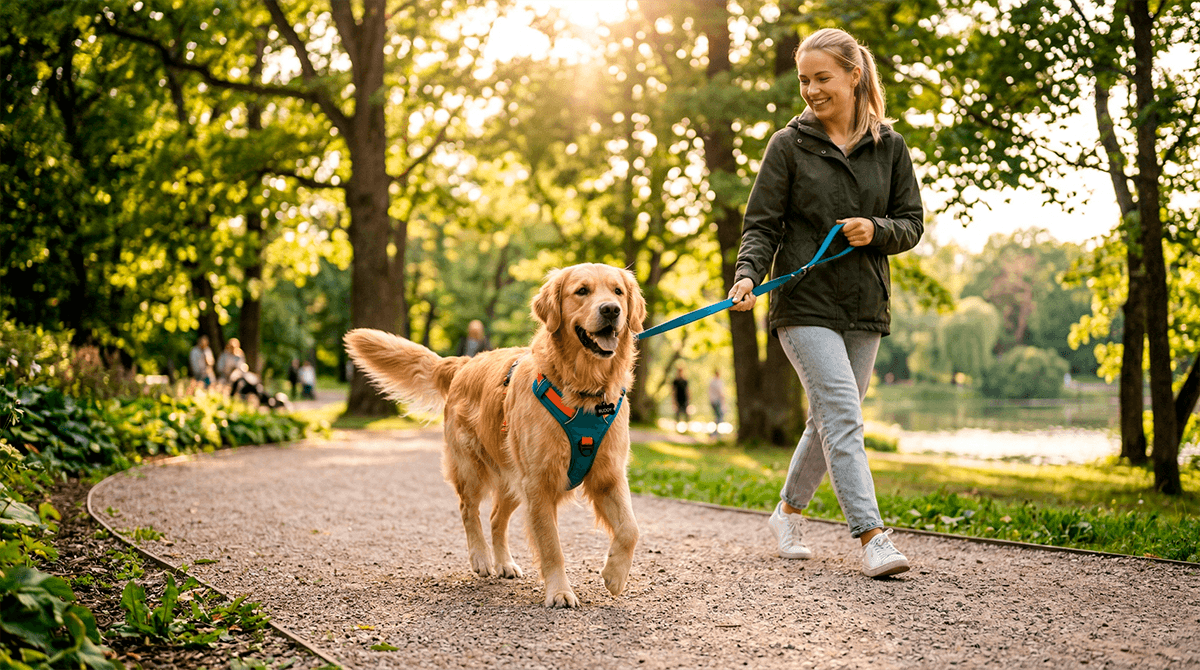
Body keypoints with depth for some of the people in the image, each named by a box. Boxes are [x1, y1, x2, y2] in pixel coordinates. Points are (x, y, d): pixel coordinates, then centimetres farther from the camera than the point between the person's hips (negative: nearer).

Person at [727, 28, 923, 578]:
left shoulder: (889, 147, 8)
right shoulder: (789, 146, 0)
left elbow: (912, 223, 10)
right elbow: (761, 224, -3)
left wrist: (876, 230, -12)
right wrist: (747, 275, -21)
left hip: (865, 308, 4)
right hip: (806, 303, -4)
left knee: (830, 420, 12)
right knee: (843, 417, -15)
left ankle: (788, 513, 32)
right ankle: (872, 538, -17)